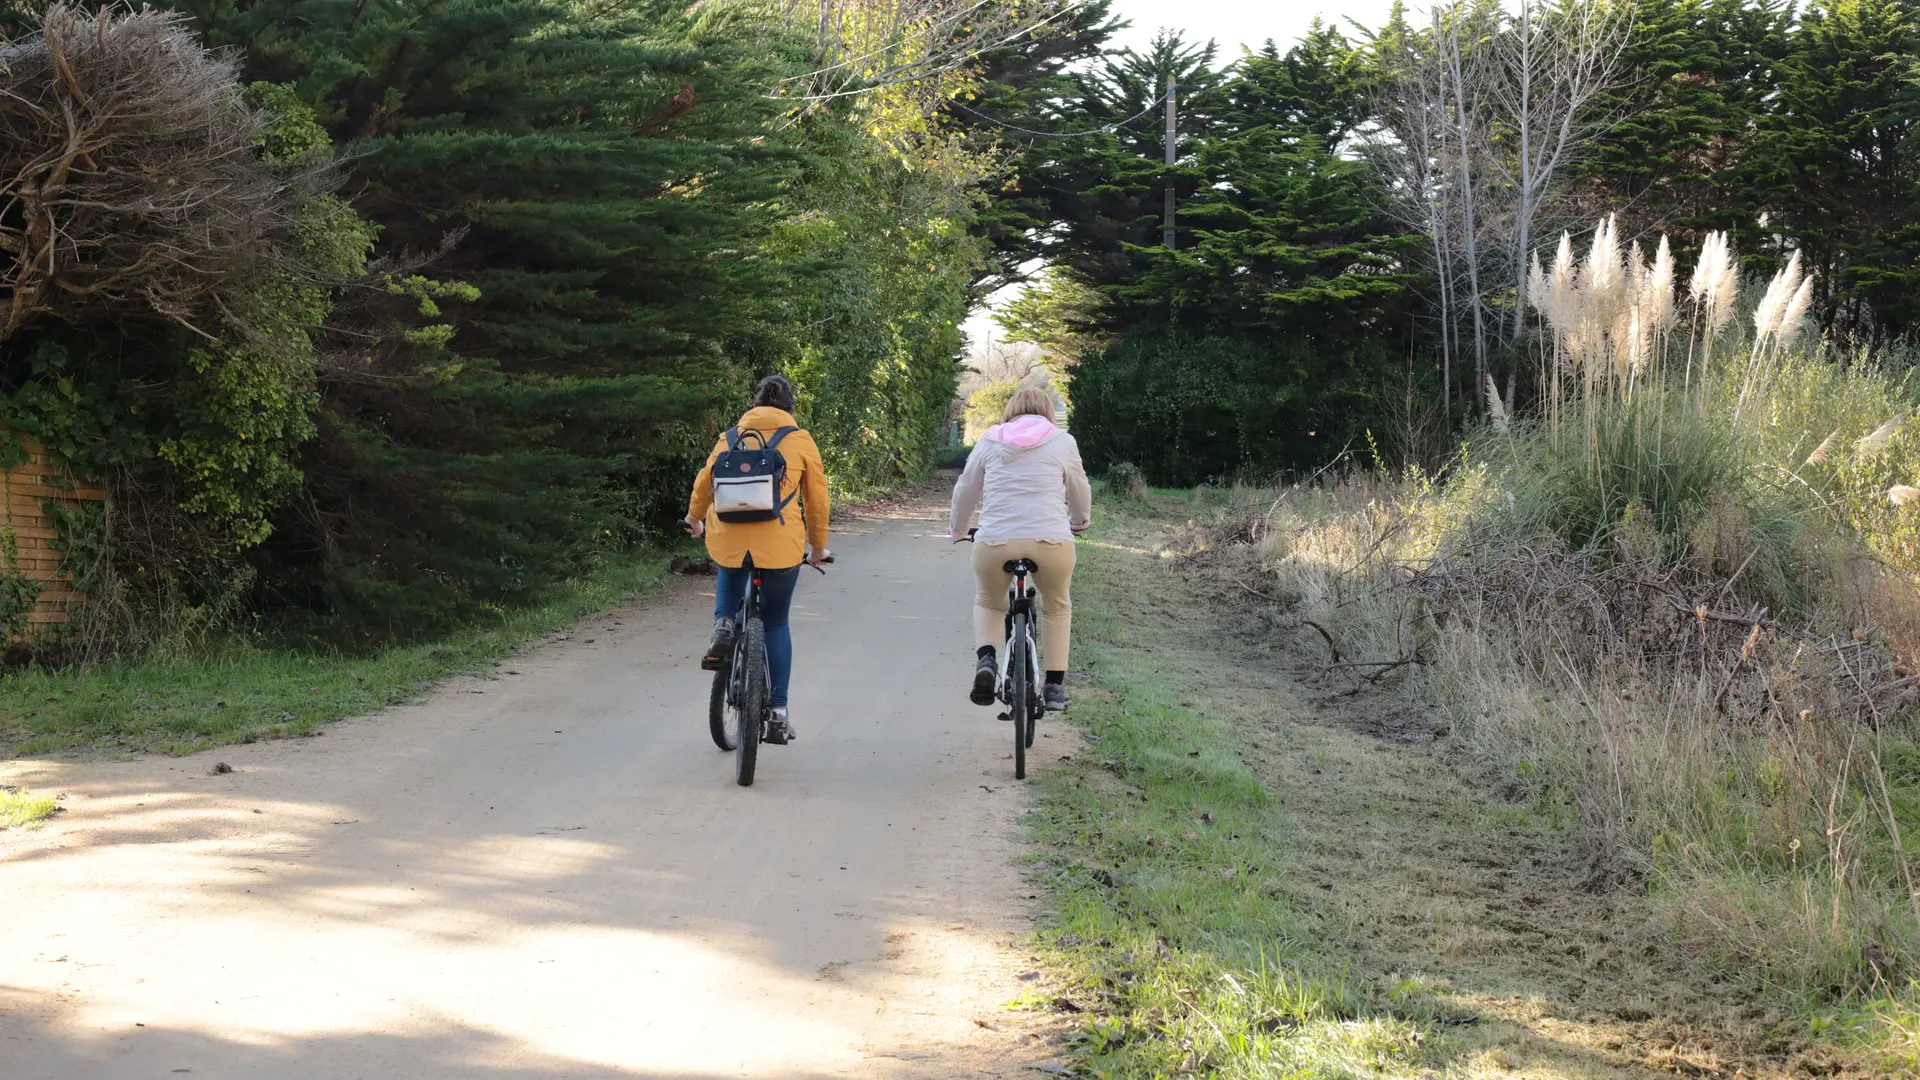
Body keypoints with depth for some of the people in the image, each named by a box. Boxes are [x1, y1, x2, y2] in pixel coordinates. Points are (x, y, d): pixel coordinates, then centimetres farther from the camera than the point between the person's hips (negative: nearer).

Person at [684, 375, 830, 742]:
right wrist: (818, 546, 24)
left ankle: (723, 627, 9)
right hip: (779, 543, -2)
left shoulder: (732, 436, 12)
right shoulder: (802, 442, 7)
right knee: (776, 623, 15)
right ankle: (778, 711, 10)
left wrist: (695, 517, 38)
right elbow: (816, 500, 10)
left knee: (730, 572, 37)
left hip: (726, 538, 2)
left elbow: (704, 482, 18)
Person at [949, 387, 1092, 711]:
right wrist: (1080, 521, 43)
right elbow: (1079, 493, 22)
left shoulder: (989, 441, 15)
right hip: (1051, 539, 0)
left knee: (988, 602, 27)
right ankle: (1055, 686, 21)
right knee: (1057, 607, 25)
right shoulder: (1062, 442, 12)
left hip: (994, 542, 1)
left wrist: (958, 528, 38)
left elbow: (965, 491, 20)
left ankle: (986, 658, 0)